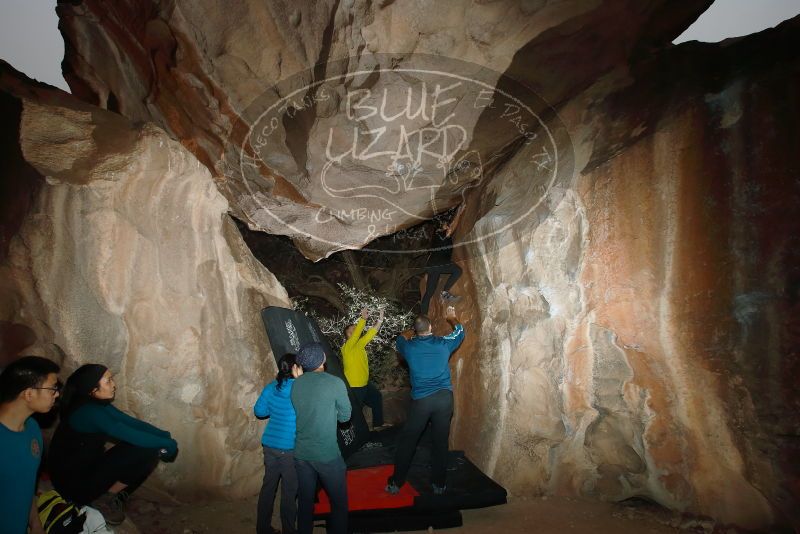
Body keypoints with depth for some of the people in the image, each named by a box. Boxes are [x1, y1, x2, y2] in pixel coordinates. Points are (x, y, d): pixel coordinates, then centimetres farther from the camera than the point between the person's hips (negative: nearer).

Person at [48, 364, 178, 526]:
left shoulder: (100, 406, 3)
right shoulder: (88, 412, -26)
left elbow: (133, 423, 1)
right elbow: (133, 436, -30)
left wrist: (165, 436, -12)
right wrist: (168, 444, -21)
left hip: (89, 471, 9)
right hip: (74, 484, -9)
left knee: (150, 449, -3)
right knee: (144, 451, -22)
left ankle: (114, 496, 7)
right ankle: (103, 500, -5)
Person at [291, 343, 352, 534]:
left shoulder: (295, 384, -1)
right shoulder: (335, 383, -14)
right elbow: (345, 416, -4)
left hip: (301, 453, 5)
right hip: (327, 454, -4)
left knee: (305, 502, 17)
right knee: (339, 503, 13)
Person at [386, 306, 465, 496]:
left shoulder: (409, 346, -1)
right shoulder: (443, 343, 1)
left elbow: (401, 337, 24)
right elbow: (460, 331, 22)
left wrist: (410, 334, 41)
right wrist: (452, 317, 39)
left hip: (421, 400, -1)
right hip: (444, 397, 1)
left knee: (406, 441, 10)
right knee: (440, 442, 10)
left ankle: (396, 483, 16)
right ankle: (439, 484, 20)